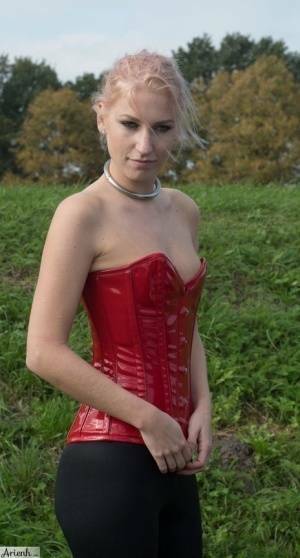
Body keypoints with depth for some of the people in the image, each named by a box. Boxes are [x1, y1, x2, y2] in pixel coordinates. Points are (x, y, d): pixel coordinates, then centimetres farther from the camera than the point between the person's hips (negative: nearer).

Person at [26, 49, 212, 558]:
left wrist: (202, 407, 3)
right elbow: (44, 353, -17)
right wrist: (149, 419, -14)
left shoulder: (184, 212, 9)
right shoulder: (83, 214, -12)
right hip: (110, 462, -7)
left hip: (174, 465, 7)